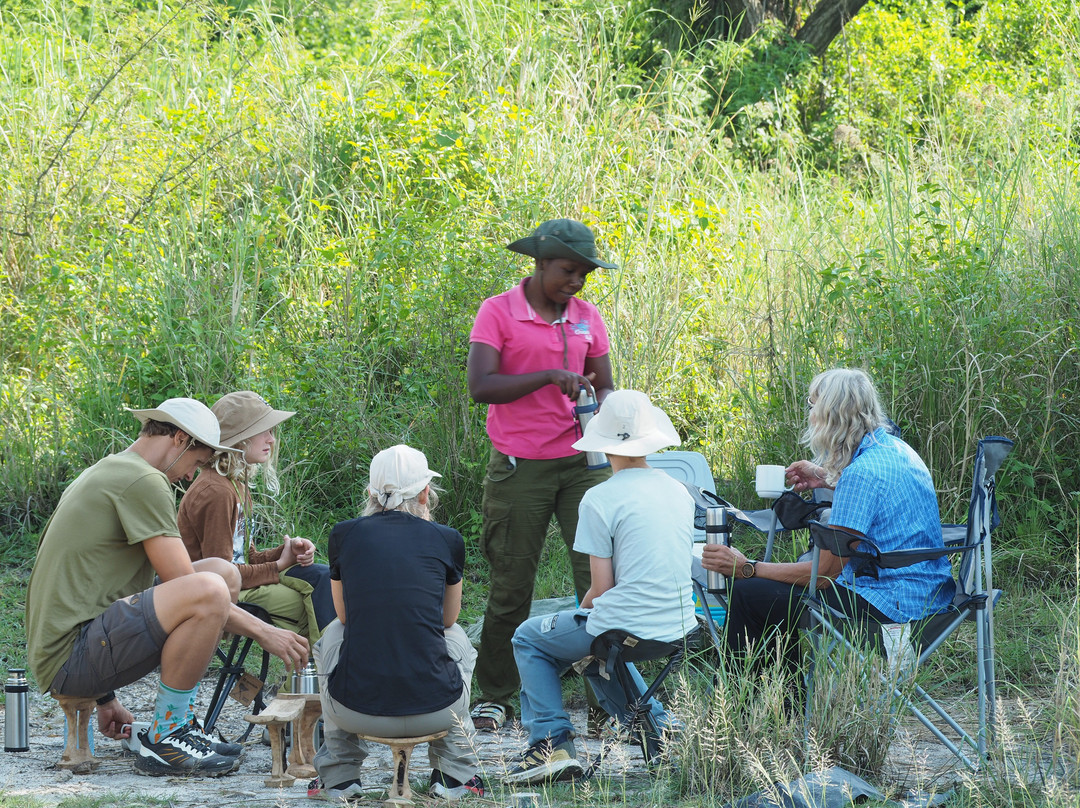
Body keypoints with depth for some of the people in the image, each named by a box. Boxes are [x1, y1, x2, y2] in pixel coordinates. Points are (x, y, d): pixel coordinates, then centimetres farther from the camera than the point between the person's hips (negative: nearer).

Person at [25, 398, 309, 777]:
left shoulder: (103, 474, 24)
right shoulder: (144, 481, -10)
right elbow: (184, 587, -15)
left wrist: (105, 698, 32)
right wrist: (264, 633, -7)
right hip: (69, 656, -11)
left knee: (223, 572, 13)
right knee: (209, 590, -30)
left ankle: (177, 724, 11)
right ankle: (163, 742, -15)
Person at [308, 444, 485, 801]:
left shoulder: (344, 535, 7)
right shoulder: (447, 540, 5)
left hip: (356, 713, 0)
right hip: (434, 713, 0)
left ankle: (337, 775, 32)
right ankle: (454, 774, 29)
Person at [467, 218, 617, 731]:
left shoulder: (587, 317, 10)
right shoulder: (498, 313, -5)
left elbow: (604, 387, 16)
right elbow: (480, 387, -15)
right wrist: (550, 376, -23)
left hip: (580, 462, 4)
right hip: (520, 469, -3)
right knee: (511, 586, 1)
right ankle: (493, 698, 14)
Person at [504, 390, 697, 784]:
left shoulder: (600, 499, -13)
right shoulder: (677, 490, 7)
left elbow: (602, 588, -11)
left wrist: (585, 607, 13)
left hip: (626, 626, -7)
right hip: (679, 626, 7)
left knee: (529, 638, 19)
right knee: (593, 647, 37)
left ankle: (552, 743, 4)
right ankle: (656, 724, 25)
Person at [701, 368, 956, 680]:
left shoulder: (861, 473, -22)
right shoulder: (897, 449, 6)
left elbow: (824, 572, -19)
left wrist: (746, 569, -12)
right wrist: (828, 480, 30)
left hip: (888, 607, -10)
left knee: (745, 594, -8)